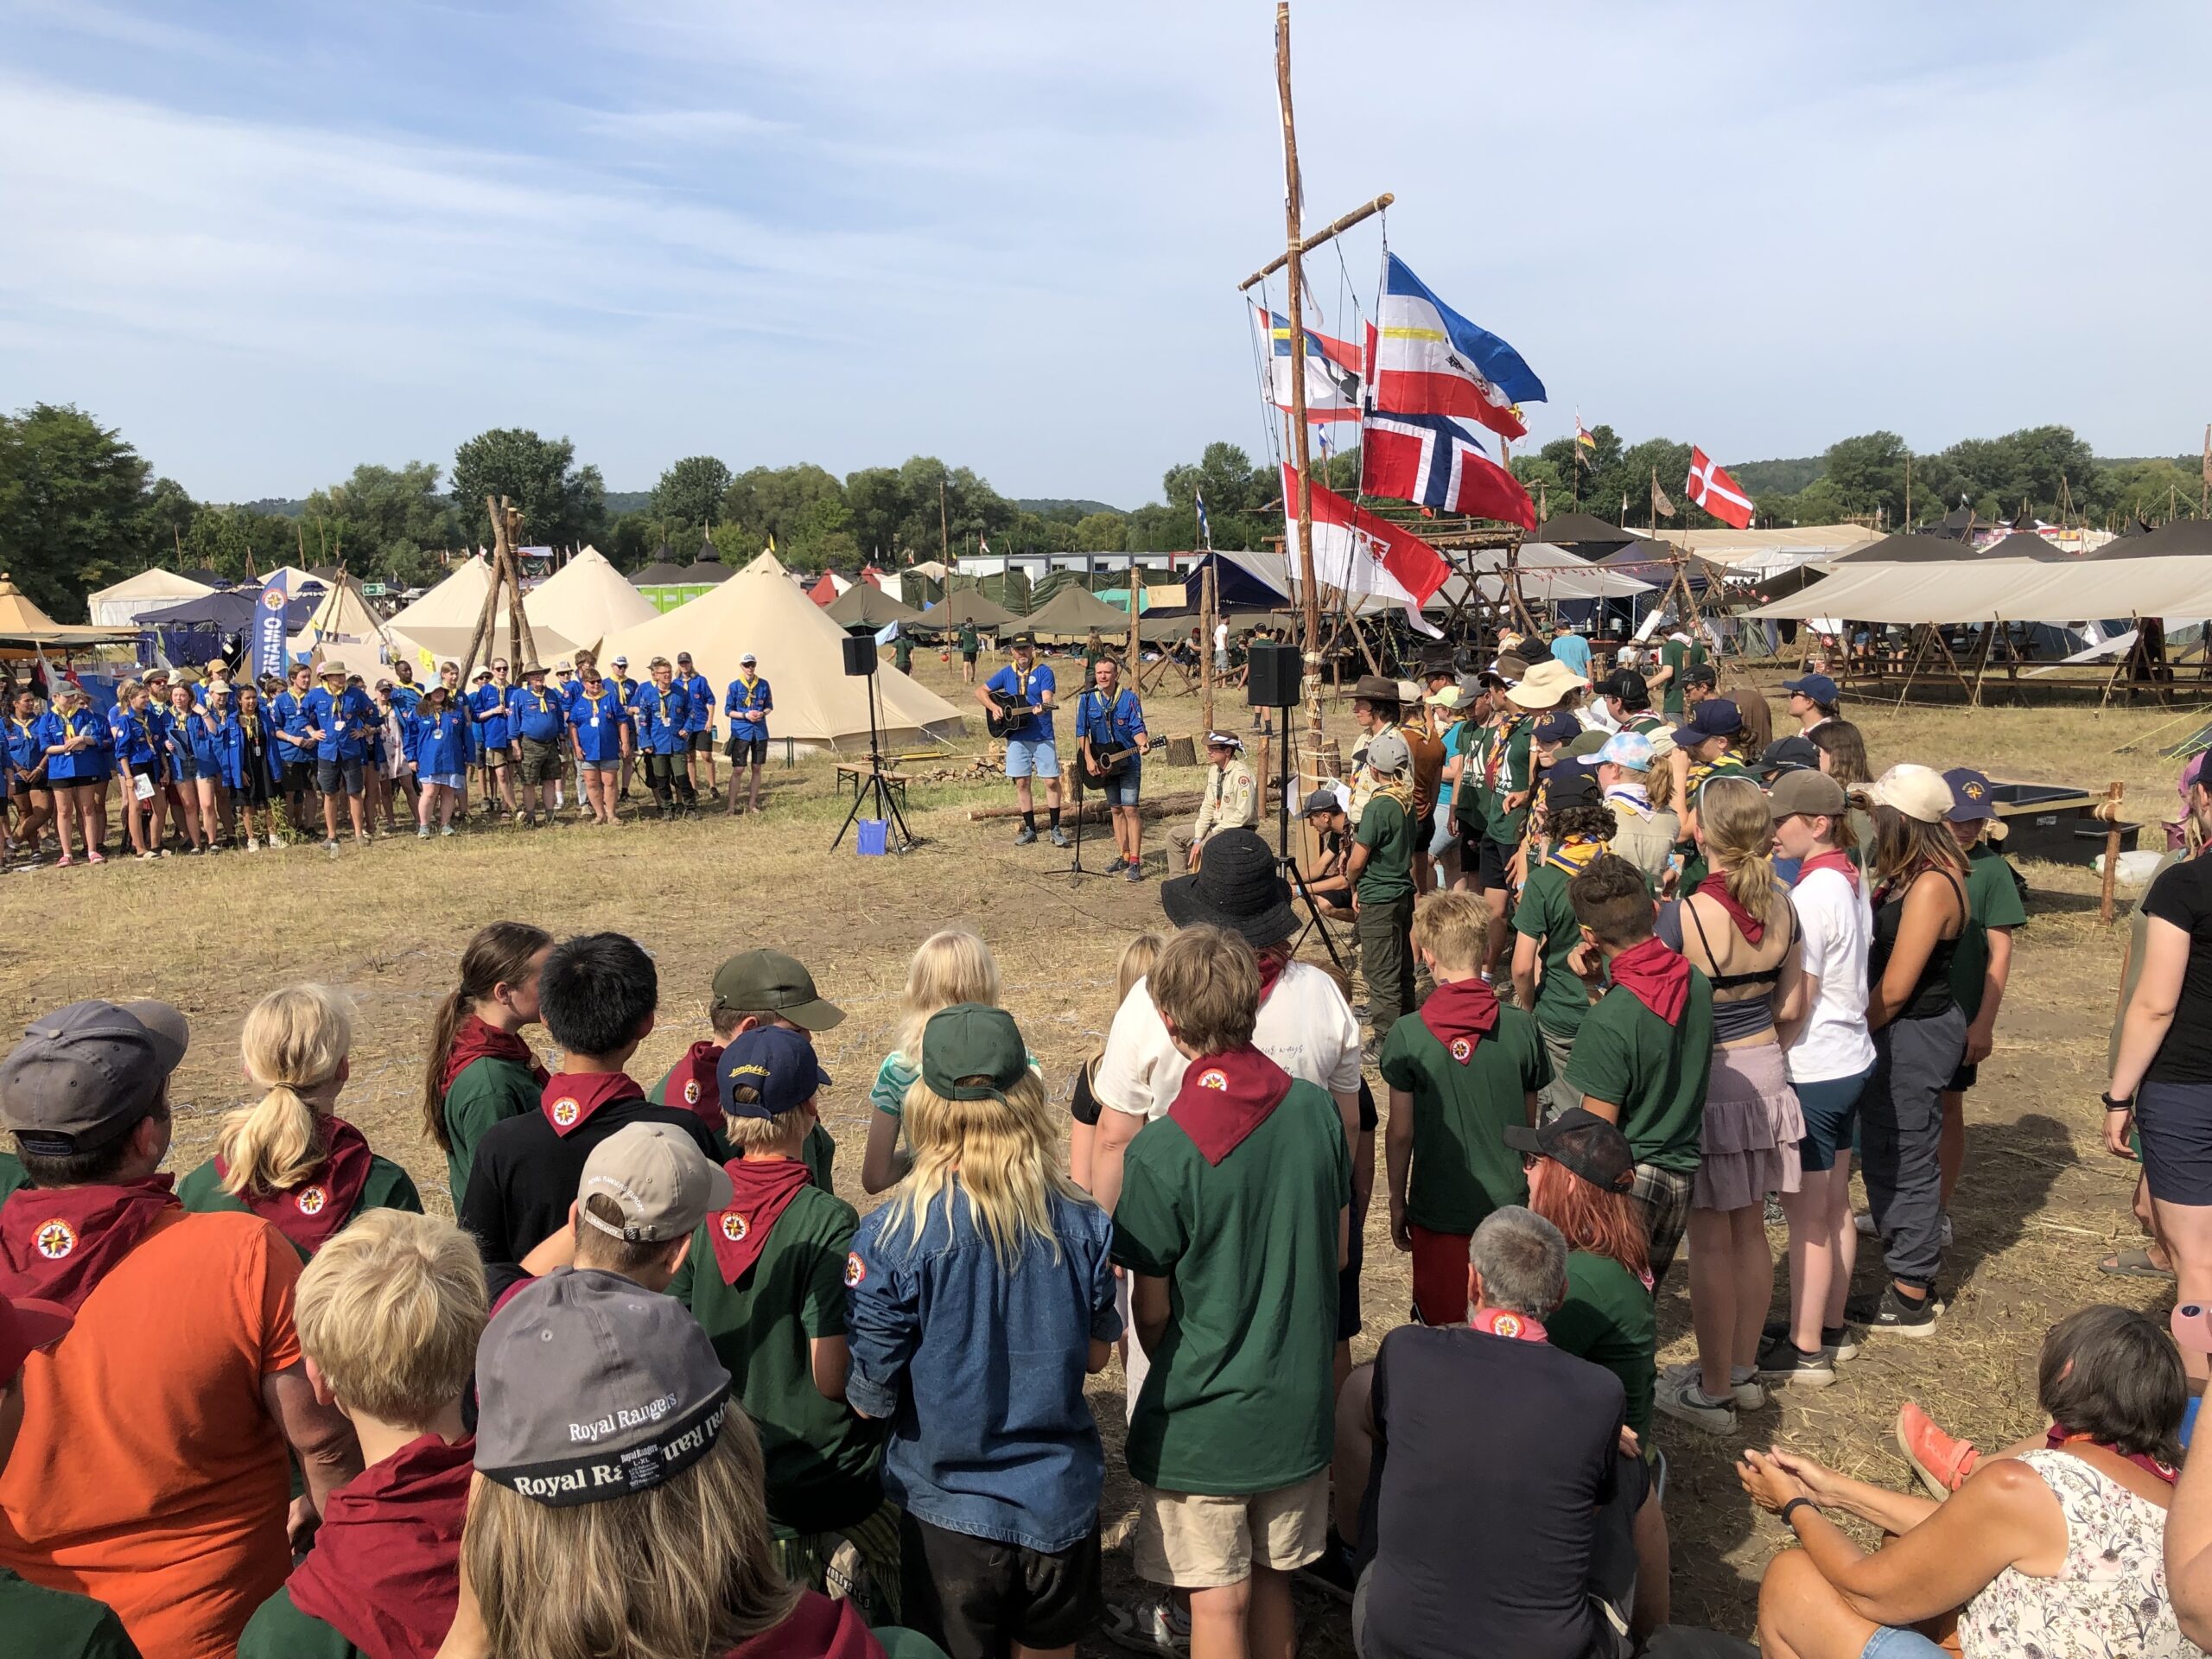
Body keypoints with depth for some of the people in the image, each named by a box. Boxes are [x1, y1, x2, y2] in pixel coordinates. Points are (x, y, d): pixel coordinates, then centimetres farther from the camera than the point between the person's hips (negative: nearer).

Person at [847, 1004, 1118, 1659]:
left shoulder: (892, 1237, -21)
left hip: (951, 1512, -2)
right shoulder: (1083, 1222, -12)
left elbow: (870, 1397, -13)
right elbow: (1094, 1355, 2)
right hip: (1061, 1505, 3)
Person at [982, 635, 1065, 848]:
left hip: (1043, 737, -3)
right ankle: (1029, 829, 17)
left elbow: (1047, 700, -17)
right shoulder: (1006, 673, 6)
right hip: (1016, 737, 3)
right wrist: (994, 708, -4)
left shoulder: (1043, 672, -5)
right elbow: (980, 691, 12)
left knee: (1052, 781, -2)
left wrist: (1042, 708, -40)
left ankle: (1055, 829, 8)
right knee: (1021, 783, 6)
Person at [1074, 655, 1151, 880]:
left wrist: (1143, 744, -33)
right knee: (1116, 809, 12)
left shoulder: (1129, 698, -10)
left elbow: (1137, 728, -13)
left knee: (1130, 809, -8)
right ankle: (1123, 856, 21)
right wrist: (1089, 759, -9)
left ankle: (1135, 862, -9)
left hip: (1129, 762, -4)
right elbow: (1082, 732, -1)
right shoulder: (1087, 699, -2)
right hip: (1104, 762, 4)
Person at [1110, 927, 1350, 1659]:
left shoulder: (1159, 1154, -24)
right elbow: (1340, 1251, 4)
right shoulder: (1317, 1111, -9)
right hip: (1299, 1403, 5)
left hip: (1203, 1417, -4)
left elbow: (1151, 1309, -12)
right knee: (1274, 1579, 23)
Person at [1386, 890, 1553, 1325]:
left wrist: (1397, 1203, 7)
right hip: (1508, 1206, 2)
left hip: (1437, 1209, -2)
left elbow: (1401, 1134, -6)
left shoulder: (1407, 1035, -13)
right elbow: (1528, 1126, 5)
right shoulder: (1523, 1029, -7)